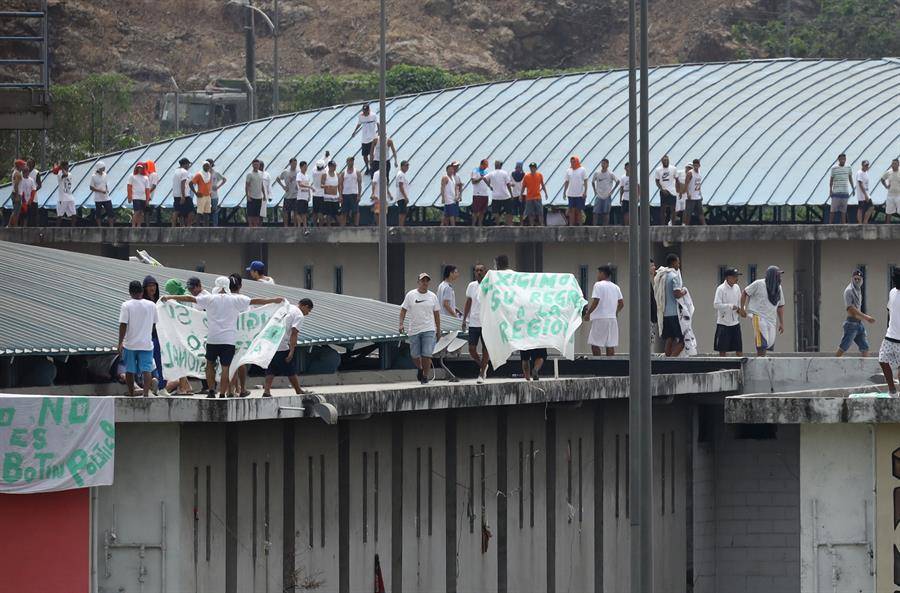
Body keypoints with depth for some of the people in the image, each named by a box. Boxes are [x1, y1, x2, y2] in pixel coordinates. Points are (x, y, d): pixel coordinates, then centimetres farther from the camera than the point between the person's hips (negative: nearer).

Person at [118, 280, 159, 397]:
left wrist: (120, 343, -7)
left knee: (129, 370, 12)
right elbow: (154, 325, 10)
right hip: (146, 344, 1)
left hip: (130, 344, -1)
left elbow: (123, 325, -11)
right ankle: (146, 392, -22)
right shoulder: (151, 305, 1)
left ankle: (131, 394, 18)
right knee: (146, 369, -2)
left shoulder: (126, 306, -8)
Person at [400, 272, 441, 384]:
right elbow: (403, 310, 4)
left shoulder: (432, 296, 6)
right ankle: (420, 369, 36)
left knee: (426, 355, -10)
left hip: (429, 330, -1)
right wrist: (401, 324, -9)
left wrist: (438, 329, 11)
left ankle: (425, 376, 1)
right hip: (414, 329, 1)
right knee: (414, 355, 8)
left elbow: (436, 314, 11)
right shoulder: (411, 295, 2)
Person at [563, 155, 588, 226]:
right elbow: (566, 182, 14)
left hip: (580, 194, -4)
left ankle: (578, 225, 5)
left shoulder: (582, 170, -1)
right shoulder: (569, 171, 10)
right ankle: (571, 225, 1)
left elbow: (585, 181, -4)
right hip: (571, 194, 4)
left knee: (579, 210, 1)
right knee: (572, 210, 1)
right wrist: (564, 192, 8)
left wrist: (585, 192, -12)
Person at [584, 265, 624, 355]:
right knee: (610, 345, 6)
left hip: (600, 318, -7)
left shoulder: (598, 285, -7)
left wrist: (588, 313, -6)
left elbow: (595, 301, -15)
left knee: (595, 344, -3)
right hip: (612, 318, 7)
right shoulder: (616, 287, 13)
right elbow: (621, 303, 13)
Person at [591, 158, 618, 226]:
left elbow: (618, 181, 4)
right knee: (596, 213, -5)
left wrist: (612, 190, -2)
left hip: (607, 197, -2)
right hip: (598, 197, 2)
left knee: (606, 213, 0)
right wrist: (595, 191, 9)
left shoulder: (611, 174, -3)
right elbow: (592, 182, 18)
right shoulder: (597, 174, 4)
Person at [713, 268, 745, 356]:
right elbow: (716, 305, -19)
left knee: (739, 349, 6)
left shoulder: (736, 288, 7)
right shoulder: (721, 289, -11)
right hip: (723, 323, -6)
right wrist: (731, 306, -23)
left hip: (735, 322, 6)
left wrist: (740, 310, -3)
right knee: (723, 349, 0)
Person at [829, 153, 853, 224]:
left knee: (843, 210, 3)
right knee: (833, 210, -3)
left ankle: (843, 224, 5)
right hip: (836, 192, -2)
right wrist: (830, 190, -4)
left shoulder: (848, 168, 7)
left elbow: (850, 179, 14)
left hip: (845, 192, 2)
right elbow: (831, 180, 2)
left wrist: (853, 189, 9)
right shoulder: (834, 168, -1)